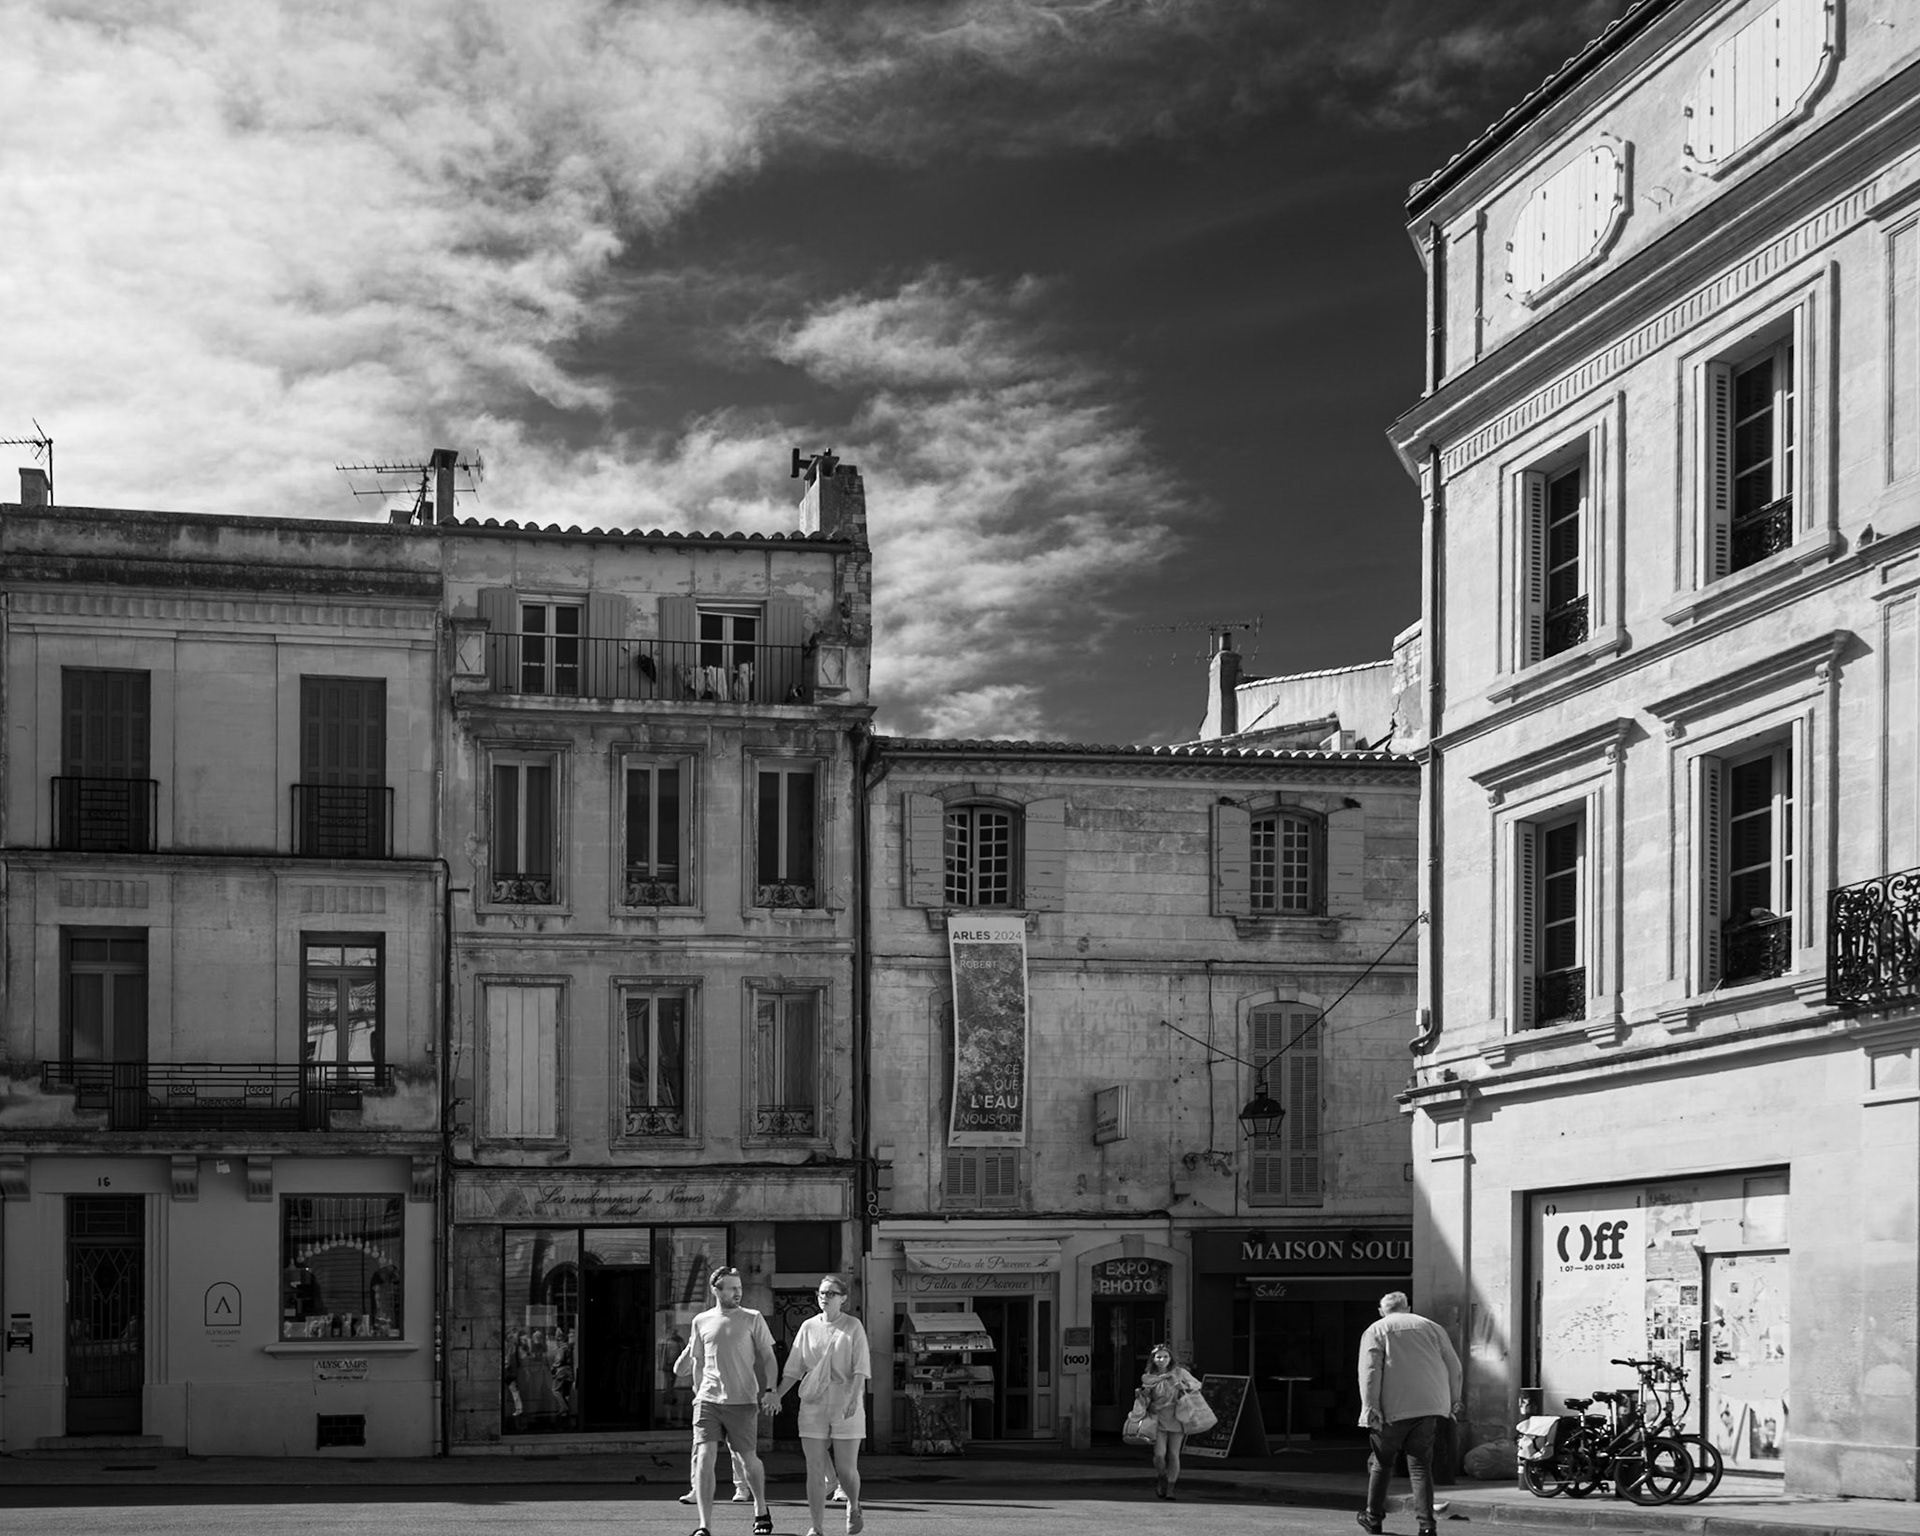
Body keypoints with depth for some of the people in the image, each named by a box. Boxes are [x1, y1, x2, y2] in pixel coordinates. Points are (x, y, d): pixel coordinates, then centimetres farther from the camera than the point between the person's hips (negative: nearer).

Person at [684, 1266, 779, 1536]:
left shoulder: (752, 1319, 2)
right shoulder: (701, 1322, 8)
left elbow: (768, 1357, 4)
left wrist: (770, 1389, -8)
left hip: (742, 1401, -1)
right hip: (708, 1400, 1)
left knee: (747, 1458, 7)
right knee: (703, 1457, -12)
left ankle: (761, 1511, 34)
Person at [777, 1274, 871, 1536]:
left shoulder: (853, 1327, 1)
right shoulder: (808, 1327, 9)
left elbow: (861, 1368, -7)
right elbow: (793, 1370, 12)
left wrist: (854, 1396, -21)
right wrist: (776, 1396, 3)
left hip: (845, 1406, -2)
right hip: (813, 1404, 2)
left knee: (846, 1470, 0)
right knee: (815, 1470, -3)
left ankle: (854, 1508, 30)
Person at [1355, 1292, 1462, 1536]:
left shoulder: (1376, 1331, 6)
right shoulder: (1432, 1327, 16)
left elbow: (1369, 1371, -8)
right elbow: (1454, 1366, 16)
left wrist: (1370, 1407, -13)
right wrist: (1453, 1399, 26)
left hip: (1392, 1409, -3)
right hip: (1430, 1406, 3)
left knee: (1381, 1462, 13)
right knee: (1421, 1465, 6)